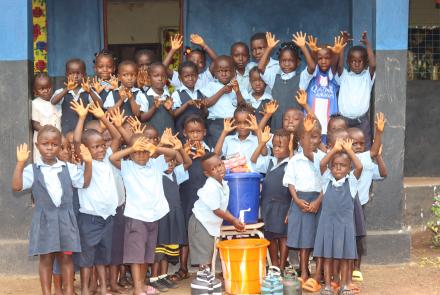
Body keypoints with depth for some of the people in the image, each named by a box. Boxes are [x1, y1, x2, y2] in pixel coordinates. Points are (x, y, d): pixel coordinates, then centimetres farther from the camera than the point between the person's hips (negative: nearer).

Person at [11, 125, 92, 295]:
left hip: (65, 219, 2)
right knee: (46, 259, 4)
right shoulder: (32, 170, -2)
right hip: (44, 219, -2)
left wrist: (88, 163, -1)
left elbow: (85, 183, 11)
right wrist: (20, 163, -20)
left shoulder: (68, 168, 6)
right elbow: (16, 186, -13)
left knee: (66, 257, 7)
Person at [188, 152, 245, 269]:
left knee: (209, 252, 14)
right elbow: (216, 210, -20)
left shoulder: (224, 185, 1)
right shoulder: (211, 188, -26)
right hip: (201, 223, -9)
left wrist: (235, 220, -1)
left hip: (212, 224, 9)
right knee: (203, 255, -6)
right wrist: (233, 220, -10)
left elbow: (223, 208, 8)